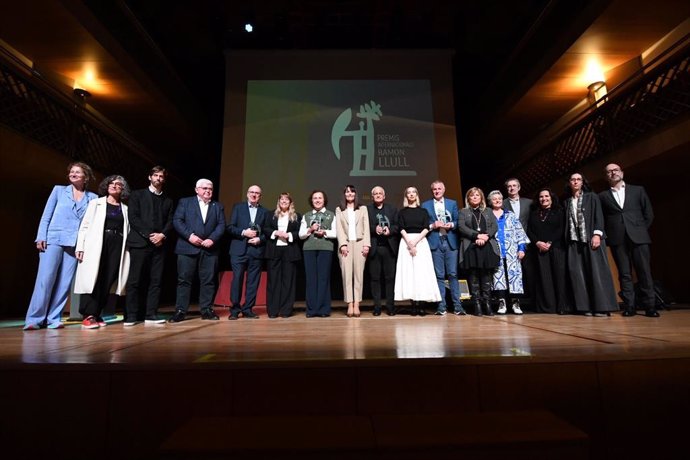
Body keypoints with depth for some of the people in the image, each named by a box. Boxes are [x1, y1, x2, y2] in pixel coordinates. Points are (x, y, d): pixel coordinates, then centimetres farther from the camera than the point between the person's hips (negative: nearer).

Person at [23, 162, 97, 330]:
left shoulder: (93, 198, 11)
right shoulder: (59, 190, 11)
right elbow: (46, 215, 7)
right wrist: (41, 237, -3)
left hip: (75, 244, 1)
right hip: (53, 239, -1)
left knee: (65, 282, 1)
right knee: (45, 279, -6)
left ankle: (53, 318, 7)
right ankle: (34, 318, 1)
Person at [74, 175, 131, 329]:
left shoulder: (125, 209, 15)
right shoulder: (96, 203, 10)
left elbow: (127, 231, 11)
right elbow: (84, 225, 4)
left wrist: (126, 251, 2)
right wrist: (80, 247, -6)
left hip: (116, 246, 2)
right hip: (96, 245, -2)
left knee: (108, 281, 0)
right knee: (93, 279, -6)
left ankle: (96, 314, 10)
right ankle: (88, 316, -2)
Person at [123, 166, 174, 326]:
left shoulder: (168, 200, 19)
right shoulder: (137, 195, 9)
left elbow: (170, 222, 10)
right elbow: (133, 218, -2)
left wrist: (162, 235, -9)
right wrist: (149, 235, -12)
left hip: (159, 244, 3)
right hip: (140, 242, -3)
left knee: (156, 281, 0)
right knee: (135, 281, -2)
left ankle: (151, 315, 4)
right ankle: (131, 316, 4)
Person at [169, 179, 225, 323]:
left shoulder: (218, 206, 15)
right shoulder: (185, 202, 10)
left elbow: (221, 225, 6)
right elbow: (177, 221, 0)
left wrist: (212, 239, -10)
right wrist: (189, 235, -13)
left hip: (209, 249, 2)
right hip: (187, 247, -2)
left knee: (208, 280, 3)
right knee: (184, 279, 0)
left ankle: (206, 310, 11)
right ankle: (180, 311, 7)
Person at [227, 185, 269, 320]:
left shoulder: (264, 211, 12)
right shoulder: (238, 207, 10)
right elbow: (230, 227, 2)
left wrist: (260, 239, -10)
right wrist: (243, 232, -12)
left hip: (256, 250, 1)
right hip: (239, 249, -1)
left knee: (253, 281, 3)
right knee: (237, 279, -2)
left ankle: (248, 309, 12)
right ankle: (235, 309, 8)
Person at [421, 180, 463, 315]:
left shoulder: (452, 203, 14)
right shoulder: (425, 205, 10)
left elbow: (458, 222, 10)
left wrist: (452, 225, -10)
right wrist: (432, 226, -12)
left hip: (451, 242, 1)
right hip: (435, 243, -1)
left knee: (453, 274, 0)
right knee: (439, 275, 1)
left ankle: (457, 305, 6)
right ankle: (441, 306, 7)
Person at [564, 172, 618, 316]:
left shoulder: (592, 197, 9)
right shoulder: (567, 202, 16)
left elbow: (599, 216, -1)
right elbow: (566, 222, 13)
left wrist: (597, 234, -14)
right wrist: (567, 240, 4)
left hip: (591, 238, -3)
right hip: (574, 241, 3)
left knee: (596, 271, -7)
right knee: (578, 273, -3)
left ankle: (602, 306, -5)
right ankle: (586, 306, -1)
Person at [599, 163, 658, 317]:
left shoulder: (638, 190, 12)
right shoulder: (603, 196, 10)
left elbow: (649, 213, 11)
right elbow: (601, 219, 9)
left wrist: (641, 230, 5)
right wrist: (609, 234, 0)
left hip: (638, 237, 0)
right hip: (618, 239, 0)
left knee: (644, 272, -1)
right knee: (624, 274, 1)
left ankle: (650, 306, 6)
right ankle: (629, 306, 4)